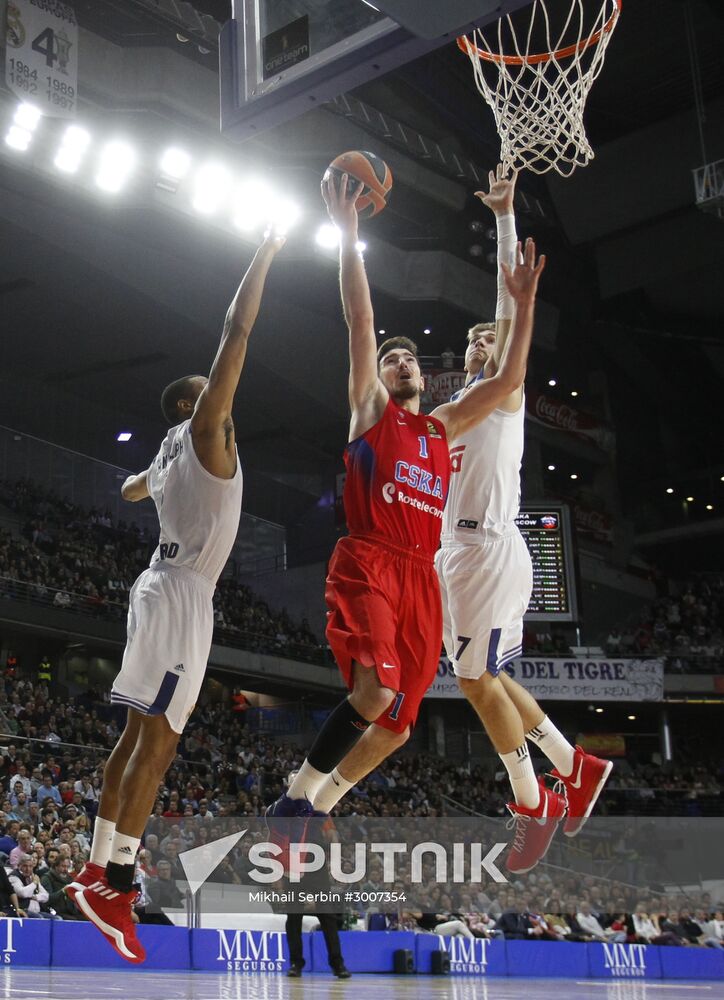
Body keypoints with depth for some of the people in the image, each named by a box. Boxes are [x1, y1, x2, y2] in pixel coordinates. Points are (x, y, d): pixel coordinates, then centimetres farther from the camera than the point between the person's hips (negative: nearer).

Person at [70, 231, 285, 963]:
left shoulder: (167, 457, 21)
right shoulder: (203, 428, -3)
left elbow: (129, 490, 44)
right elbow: (236, 334, -8)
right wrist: (263, 258, -2)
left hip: (162, 587, 10)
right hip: (182, 594, -10)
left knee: (139, 733, 9)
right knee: (158, 737, -14)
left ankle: (98, 869, 11)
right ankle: (115, 884, -18)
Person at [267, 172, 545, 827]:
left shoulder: (443, 426, 26)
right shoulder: (371, 406, 13)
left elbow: (509, 380, 24)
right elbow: (361, 320, 4)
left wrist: (524, 301, 20)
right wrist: (348, 236, -1)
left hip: (421, 577, 6)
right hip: (368, 563, -6)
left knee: (398, 723, 4)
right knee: (378, 688, -28)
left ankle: (320, 807, 20)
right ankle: (293, 801, -15)